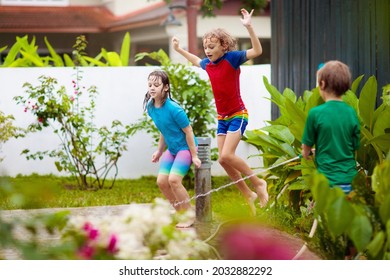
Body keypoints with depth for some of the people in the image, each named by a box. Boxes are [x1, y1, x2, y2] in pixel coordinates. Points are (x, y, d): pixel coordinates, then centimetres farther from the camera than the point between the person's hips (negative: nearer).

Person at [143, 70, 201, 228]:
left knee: (174, 179, -20)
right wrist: (159, 151, 19)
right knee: (161, 181, 0)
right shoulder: (151, 108, -3)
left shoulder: (173, 109, -25)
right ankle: (180, 213, 18)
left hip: (185, 147, -8)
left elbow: (188, 131, -18)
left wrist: (194, 155, -15)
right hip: (171, 149, 8)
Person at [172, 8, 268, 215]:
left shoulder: (231, 58, -14)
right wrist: (179, 49, 31)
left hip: (238, 115, -7)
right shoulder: (208, 64, 5)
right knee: (223, 161, 2)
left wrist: (249, 27, -38)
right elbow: (196, 61, 30)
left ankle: (258, 183, -1)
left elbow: (257, 51, -27)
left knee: (226, 156, -20)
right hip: (222, 118, 7)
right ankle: (248, 195, 15)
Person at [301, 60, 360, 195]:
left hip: (328, 180, -4)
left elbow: (306, 149, 0)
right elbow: (355, 147, 8)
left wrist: (306, 153, 23)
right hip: (350, 178, 4)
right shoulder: (351, 113, 1)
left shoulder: (315, 113, -10)